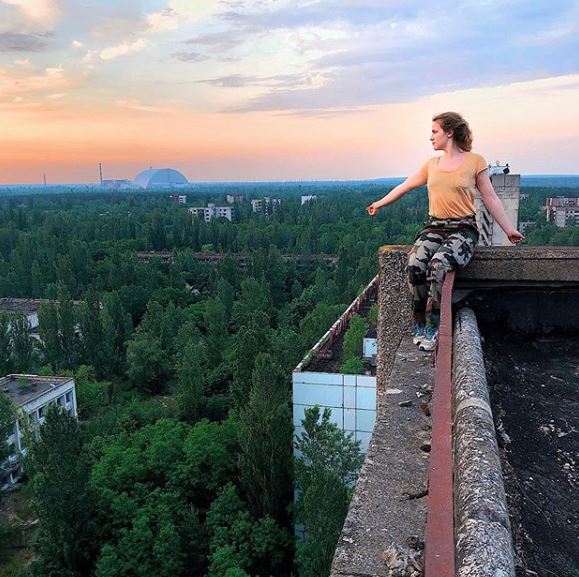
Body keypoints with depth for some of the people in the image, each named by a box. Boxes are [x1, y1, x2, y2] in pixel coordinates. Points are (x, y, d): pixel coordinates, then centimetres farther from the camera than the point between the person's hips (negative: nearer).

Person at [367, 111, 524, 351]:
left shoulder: (475, 161, 3)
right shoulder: (431, 164, 14)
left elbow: (491, 199, 6)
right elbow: (404, 186, 26)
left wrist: (509, 230, 3)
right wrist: (380, 203, 33)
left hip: (463, 229, -3)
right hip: (434, 227, 4)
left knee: (438, 265, -34)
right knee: (414, 265, -28)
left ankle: (433, 327, -20)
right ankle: (419, 325, -12)